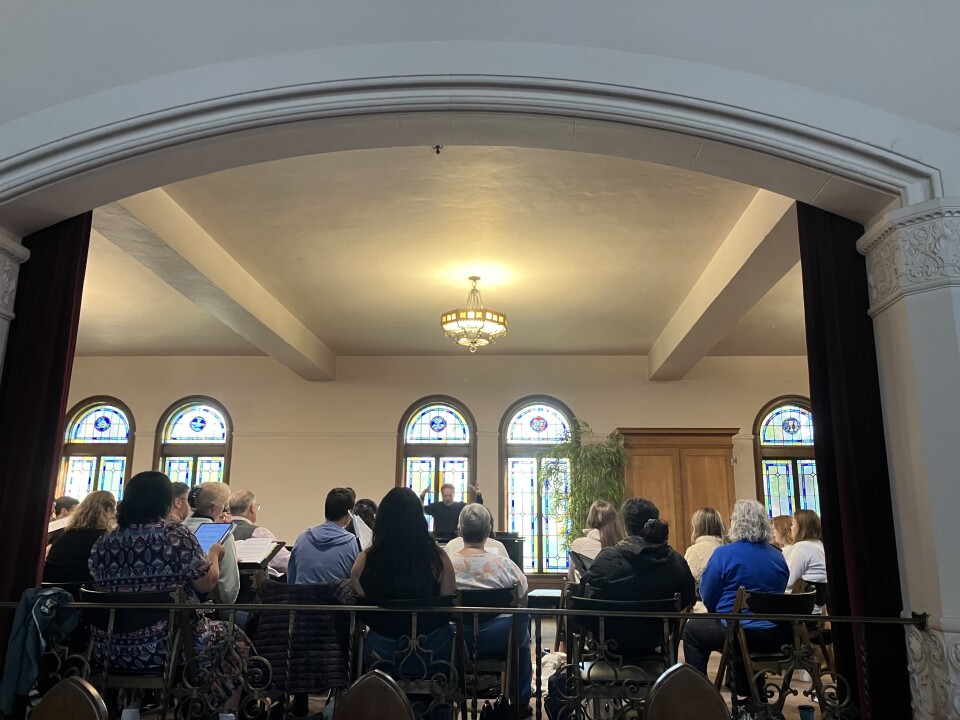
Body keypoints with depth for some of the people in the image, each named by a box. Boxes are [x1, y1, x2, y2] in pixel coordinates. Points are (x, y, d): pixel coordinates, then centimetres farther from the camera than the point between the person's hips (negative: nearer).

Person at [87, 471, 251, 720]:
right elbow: (206, 584, -9)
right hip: (171, 644, -5)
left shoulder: (103, 543, 1)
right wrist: (214, 554, 10)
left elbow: (106, 589, 16)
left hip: (114, 648, 5)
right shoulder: (177, 535, -13)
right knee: (234, 639, 19)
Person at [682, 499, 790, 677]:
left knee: (692, 629, 17)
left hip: (740, 633, -6)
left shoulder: (724, 554, -12)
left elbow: (707, 598, -6)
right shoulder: (778, 555, 5)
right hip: (778, 637, 6)